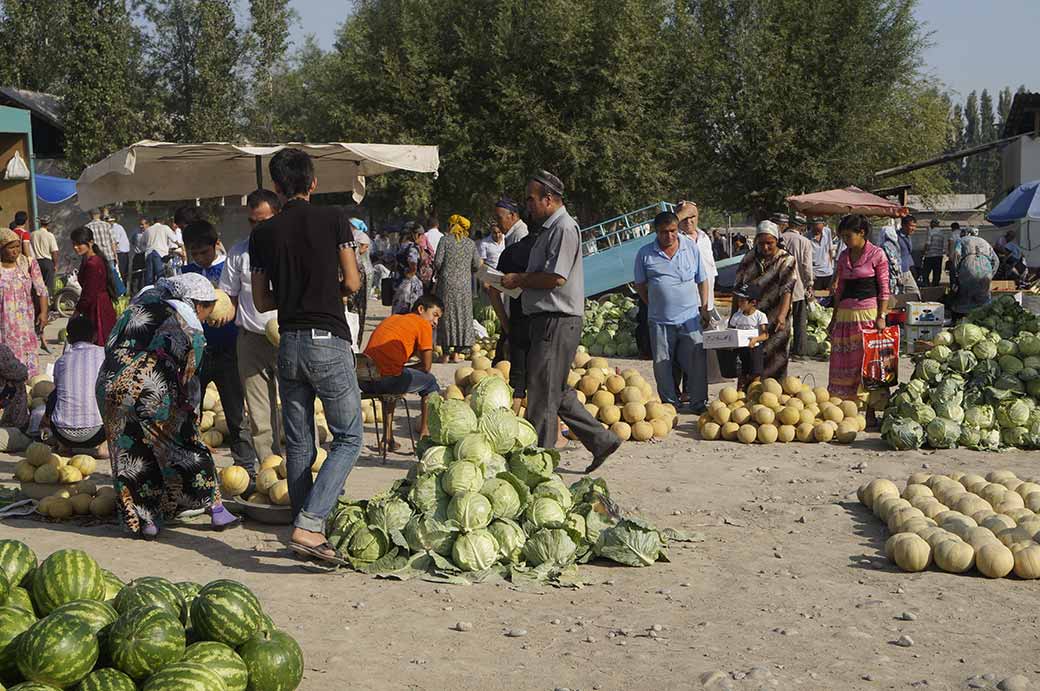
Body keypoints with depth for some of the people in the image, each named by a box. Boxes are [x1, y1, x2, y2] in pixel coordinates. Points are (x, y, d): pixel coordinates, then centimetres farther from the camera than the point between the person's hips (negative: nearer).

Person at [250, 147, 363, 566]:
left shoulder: (263, 233, 6)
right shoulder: (333, 220, -3)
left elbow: (261, 302, 10)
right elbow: (352, 283, -2)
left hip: (288, 344, 4)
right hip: (328, 341, -4)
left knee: (299, 443, 13)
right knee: (348, 438, 1)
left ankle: (304, 530, 17)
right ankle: (309, 525, -13)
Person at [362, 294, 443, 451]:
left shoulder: (391, 319, 28)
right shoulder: (423, 325, 7)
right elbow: (426, 366, 6)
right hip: (388, 379, -7)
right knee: (430, 381, 19)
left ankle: (388, 437, 34)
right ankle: (425, 431, 21)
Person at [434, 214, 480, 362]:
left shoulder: (445, 240, -4)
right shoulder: (470, 243, 5)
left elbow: (438, 262, -9)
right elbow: (476, 265, 4)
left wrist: (438, 272, 12)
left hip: (447, 283, -2)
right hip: (464, 284, 2)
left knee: (446, 315, 3)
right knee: (462, 315, 8)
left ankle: (446, 354, 4)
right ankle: (457, 352, 8)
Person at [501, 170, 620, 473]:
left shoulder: (564, 228, -13)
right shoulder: (549, 229, 19)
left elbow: (556, 278, -21)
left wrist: (519, 280, -10)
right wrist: (521, 280, 9)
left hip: (559, 320, -10)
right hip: (546, 320, 10)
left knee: (543, 393, -4)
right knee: (556, 393, 14)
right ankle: (600, 440, 19)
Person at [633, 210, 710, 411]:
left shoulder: (692, 248, 4)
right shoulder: (645, 254, 1)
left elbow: (702, 280, 12)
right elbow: (640, 286, 10)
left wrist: (704, 307, 9)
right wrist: (654, 304, 5)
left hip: (690, 317, 0)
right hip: (660, 320, 0)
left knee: (696, 361, 0)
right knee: (662, 364, 5)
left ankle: (699, 402, 13)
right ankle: (670, 404, 19)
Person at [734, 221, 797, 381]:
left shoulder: (786, 261, -4)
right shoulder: (749, 259, 8)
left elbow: (786, 291, -16)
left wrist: (781, 316, -31)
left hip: (775, 325, -3)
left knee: (775, 363, -2)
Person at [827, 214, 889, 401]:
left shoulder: (877, 254, -2)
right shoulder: (843, 256, 13)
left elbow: (884, 288, -3)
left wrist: (881, 316, -10)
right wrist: (834, 316, 16)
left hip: (868, 311, -5)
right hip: (845, 313, 5)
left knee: (867, 357, -6)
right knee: (842, 359, 1)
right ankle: (842, 399, 6)